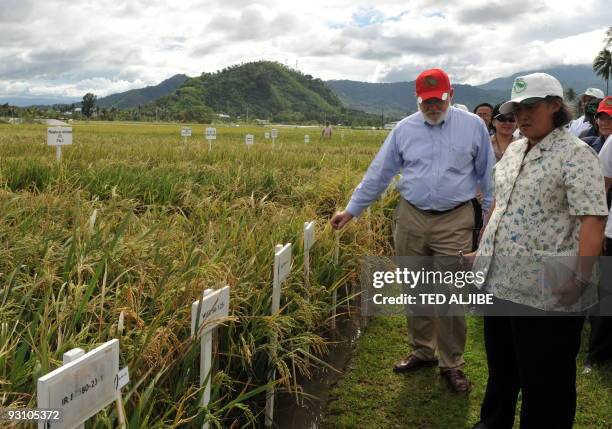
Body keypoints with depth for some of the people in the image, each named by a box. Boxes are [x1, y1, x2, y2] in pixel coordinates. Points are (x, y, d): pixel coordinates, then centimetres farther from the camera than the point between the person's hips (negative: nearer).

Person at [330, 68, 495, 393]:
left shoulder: (473, 126, 1)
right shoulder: (404, 129, 4)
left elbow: (488, 175, 7)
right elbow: (378, 173, 6)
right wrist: (351, 210, 6)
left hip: (454, 222, -2)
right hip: (411, 218, 3)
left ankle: (452, 364, 14)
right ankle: (421, 351, 29)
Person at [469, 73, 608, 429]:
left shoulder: (575, 154, -11)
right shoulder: (514, 150, 13)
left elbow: (593, 220, -18)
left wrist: (581, 279, -25)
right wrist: (482, 252, 19)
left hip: (545, 294, -8)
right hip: (499, 284, 8)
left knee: (545, 382, 7)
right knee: (500, 369, 23)